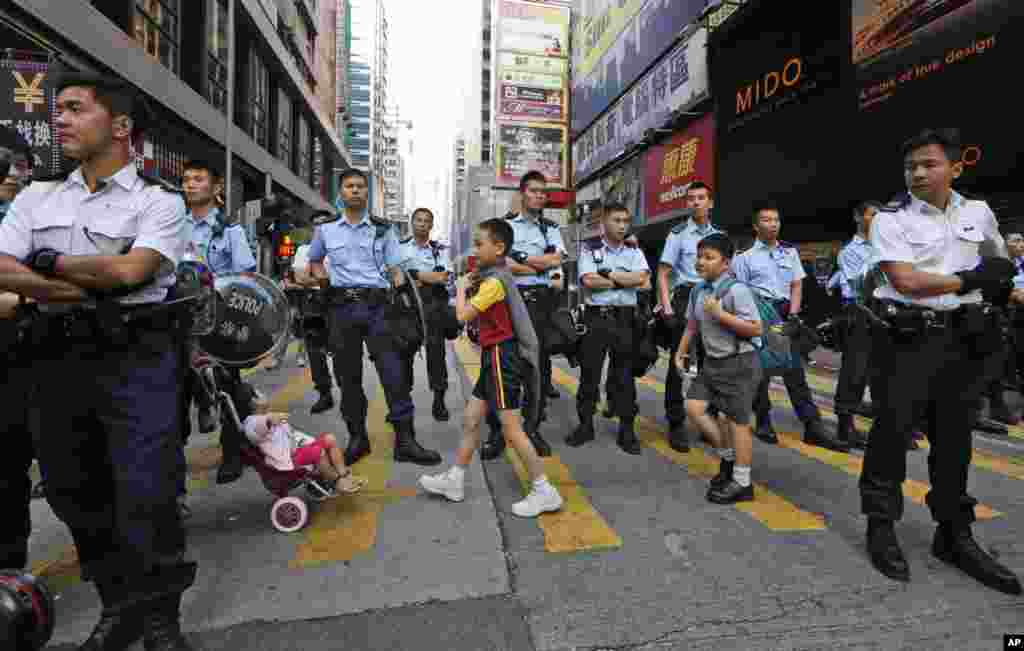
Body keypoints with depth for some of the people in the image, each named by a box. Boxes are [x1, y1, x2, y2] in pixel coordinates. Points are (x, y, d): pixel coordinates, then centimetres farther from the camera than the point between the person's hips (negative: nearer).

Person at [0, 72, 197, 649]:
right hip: (59, 358, 6)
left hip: (137, 359, -6)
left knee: (145, 498, -5)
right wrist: (89, 289, -11)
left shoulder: (159, 200, -1)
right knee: (74, 494, 14)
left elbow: (130, 269, -16)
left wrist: (47, 263, -1)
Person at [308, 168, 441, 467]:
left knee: (394, 372, -7)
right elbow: (314, 261, 26)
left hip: (376, 305, -1)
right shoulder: (325, 229, 9)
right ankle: (357, 437, 22)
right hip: (342, 307, 2)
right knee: (348, 375, 7)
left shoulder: (383, 228, 6)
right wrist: (325, 281, 7)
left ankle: (405, 441, 0)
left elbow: (394, 269, 5)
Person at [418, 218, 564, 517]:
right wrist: (470, 284, 7)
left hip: (501, 358, -10)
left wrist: (461, 288, -2)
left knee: (511, 429, -4)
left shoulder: (493, 281, -18)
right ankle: (454, 481, 28)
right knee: (471, 418, 15)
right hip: (495, 357, 10)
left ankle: (544, 491, 7)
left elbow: (463, 316, -20)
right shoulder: (496, 276, 14)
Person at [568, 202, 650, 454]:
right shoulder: (590, 250, 4)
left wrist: (608, 273, -8)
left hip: (625, 318, 2)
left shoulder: (634, 251, 11)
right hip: (596, 317, -1)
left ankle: (627, 430, 16)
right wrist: (624, 280, -7)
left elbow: (642, 278, -7)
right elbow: (589, 281, -11)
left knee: (625, 376, 6)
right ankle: (585, 426, 17)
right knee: (589, 374, 4)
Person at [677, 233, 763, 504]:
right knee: (694, 407, 2)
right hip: (711, 362, 7)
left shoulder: (736, 290, -17)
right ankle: (727, 456, 23)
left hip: (739, 364, -7)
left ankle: (742, 483, 16)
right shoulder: (698, 291, 6)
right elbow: (692, 325, 17)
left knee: (736, 420, 0)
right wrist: (680, 354, 15)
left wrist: (720, 314, -25)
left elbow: (756, 329, -20)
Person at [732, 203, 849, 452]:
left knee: (795, 369, 3)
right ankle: (763, 422, 16)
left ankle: (813, 426, 5)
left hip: (785, 313, 4)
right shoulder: (745, 256, -2)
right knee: (759, 371, 3)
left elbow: (796, 286, 11)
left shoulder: (790, 252, 12)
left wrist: (793, 315, -1)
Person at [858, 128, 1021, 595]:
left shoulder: (979, 213, 11)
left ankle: (955, 535, 25)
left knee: (955, 438, 12)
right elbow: (907, 281, -15)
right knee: (891, 433, -2)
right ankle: (881, 528, 12)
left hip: (964, 338, 5)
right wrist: (972, 279, -7)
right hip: (906, 338, -5)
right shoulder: (890, 220, -4)